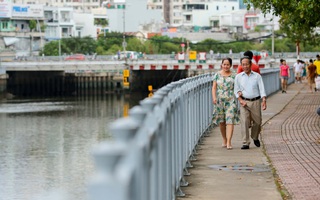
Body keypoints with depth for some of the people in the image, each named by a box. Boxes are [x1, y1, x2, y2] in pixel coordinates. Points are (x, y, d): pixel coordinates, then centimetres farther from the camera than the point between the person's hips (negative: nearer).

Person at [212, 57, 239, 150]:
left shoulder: (234, 75, 5)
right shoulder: (217, 74, 7)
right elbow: (214, 87, 5)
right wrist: (214, 97, -7)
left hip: (230, 100, -2)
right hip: (219, 100, 2)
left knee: (230, 120, -11)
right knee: (221, 121, 8)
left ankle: (229, 142, -14)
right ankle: (224, 139, 24)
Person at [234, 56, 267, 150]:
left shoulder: (257, 76, 5)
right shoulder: (238, 77, 8)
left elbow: (262, 89, -1)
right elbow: (236, 90, 9)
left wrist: (264, 101, -15)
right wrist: (240, 100, -8)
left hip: (255, 102, 0)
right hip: (244, 102, 0)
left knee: (257, 122, 7)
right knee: (244, 122, -11)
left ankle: (255, 138, 34)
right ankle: (245, 143, -10)